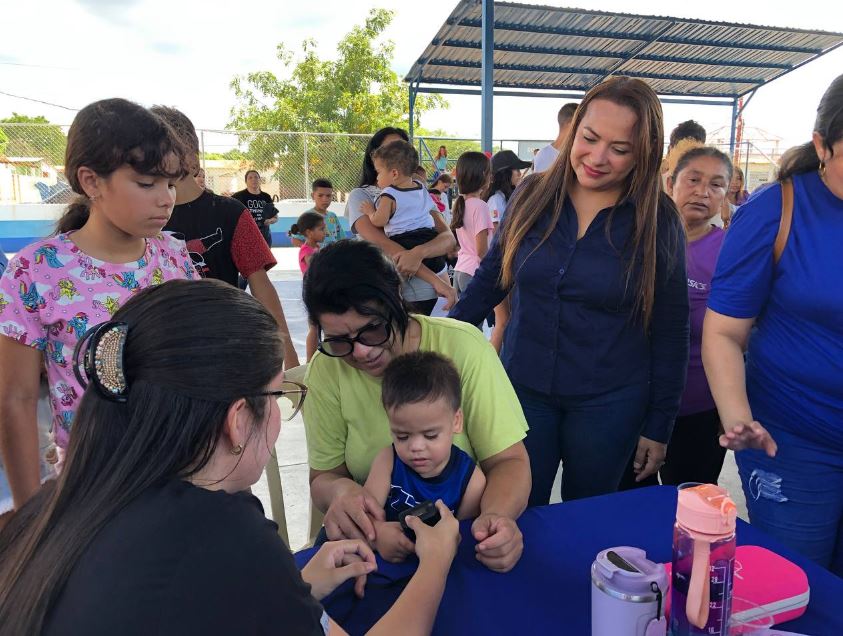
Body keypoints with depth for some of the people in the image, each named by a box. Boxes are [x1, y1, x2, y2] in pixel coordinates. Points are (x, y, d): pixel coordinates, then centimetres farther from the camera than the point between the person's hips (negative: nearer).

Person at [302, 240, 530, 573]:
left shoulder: (462, 346, -15)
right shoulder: (326, 370, -8)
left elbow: (508, 461, -10)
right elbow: (323, 476, 0)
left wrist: (496, 515, -31)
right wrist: (339, 490, -23)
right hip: (371, 542, 1)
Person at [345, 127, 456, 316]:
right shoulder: (360, 195, 3)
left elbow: (449, 238, -3)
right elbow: (380, 244, -14)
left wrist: (419, 252, -26)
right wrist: (435, 280, -24)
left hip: (422, 293, 3)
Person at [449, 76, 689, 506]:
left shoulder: (657, 222, -8)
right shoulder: (533, 197, -3)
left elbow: (669, 334, -2)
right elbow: (488, 282, 8)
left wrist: (658, 427, 0)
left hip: (608, 403, -1)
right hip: (523, 387, 2)